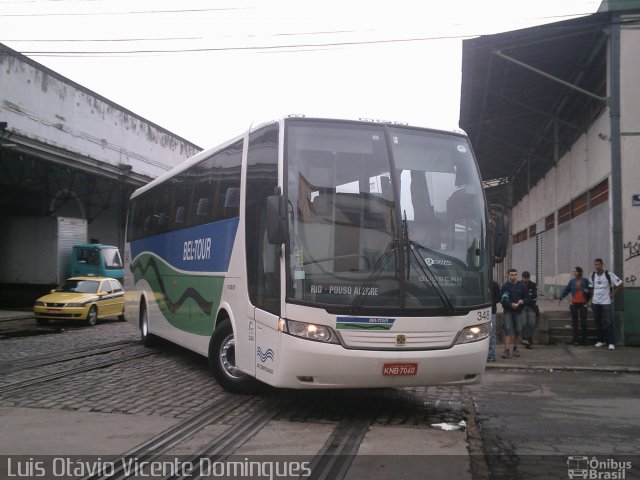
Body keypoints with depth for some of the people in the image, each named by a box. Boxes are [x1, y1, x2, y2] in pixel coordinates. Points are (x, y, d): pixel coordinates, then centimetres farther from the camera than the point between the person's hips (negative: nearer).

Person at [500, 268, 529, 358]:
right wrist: (511, 304, -23)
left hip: (518, 311, 3)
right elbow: (502, 300, -10)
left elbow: (527, 297, 10)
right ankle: (507, 350, -13)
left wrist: (522, 301, -11)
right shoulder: (505, 286, -3)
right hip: (507, 311, -3)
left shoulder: (521, 286, 6)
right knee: (507, 328, -13)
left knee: (518, 330, 7)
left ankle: (515, 348, 28)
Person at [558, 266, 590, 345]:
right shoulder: (572, 281, 5)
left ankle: (583, 340, 7)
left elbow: (590, 291, 5)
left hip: (583, 303, -2)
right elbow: (566, 290, 9)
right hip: (574, 303, 2)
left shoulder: (585, 281, -1)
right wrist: (560, 298, 2)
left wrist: (587, 291, -17)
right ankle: (576, 340, 8)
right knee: (574, 322, 3)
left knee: (583, 322, -2)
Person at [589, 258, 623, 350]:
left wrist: (613, 294, -7)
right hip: (596, 302, 5)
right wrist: (591, 299, 11)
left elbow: (620, 284, -5)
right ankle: (601, 340, 19)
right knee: (598, 322, 8)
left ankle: (611, 342, -3)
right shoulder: (592, 275, 6)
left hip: (606, 302, -5)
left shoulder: (609, 274, -9)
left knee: (608, 323, -6)